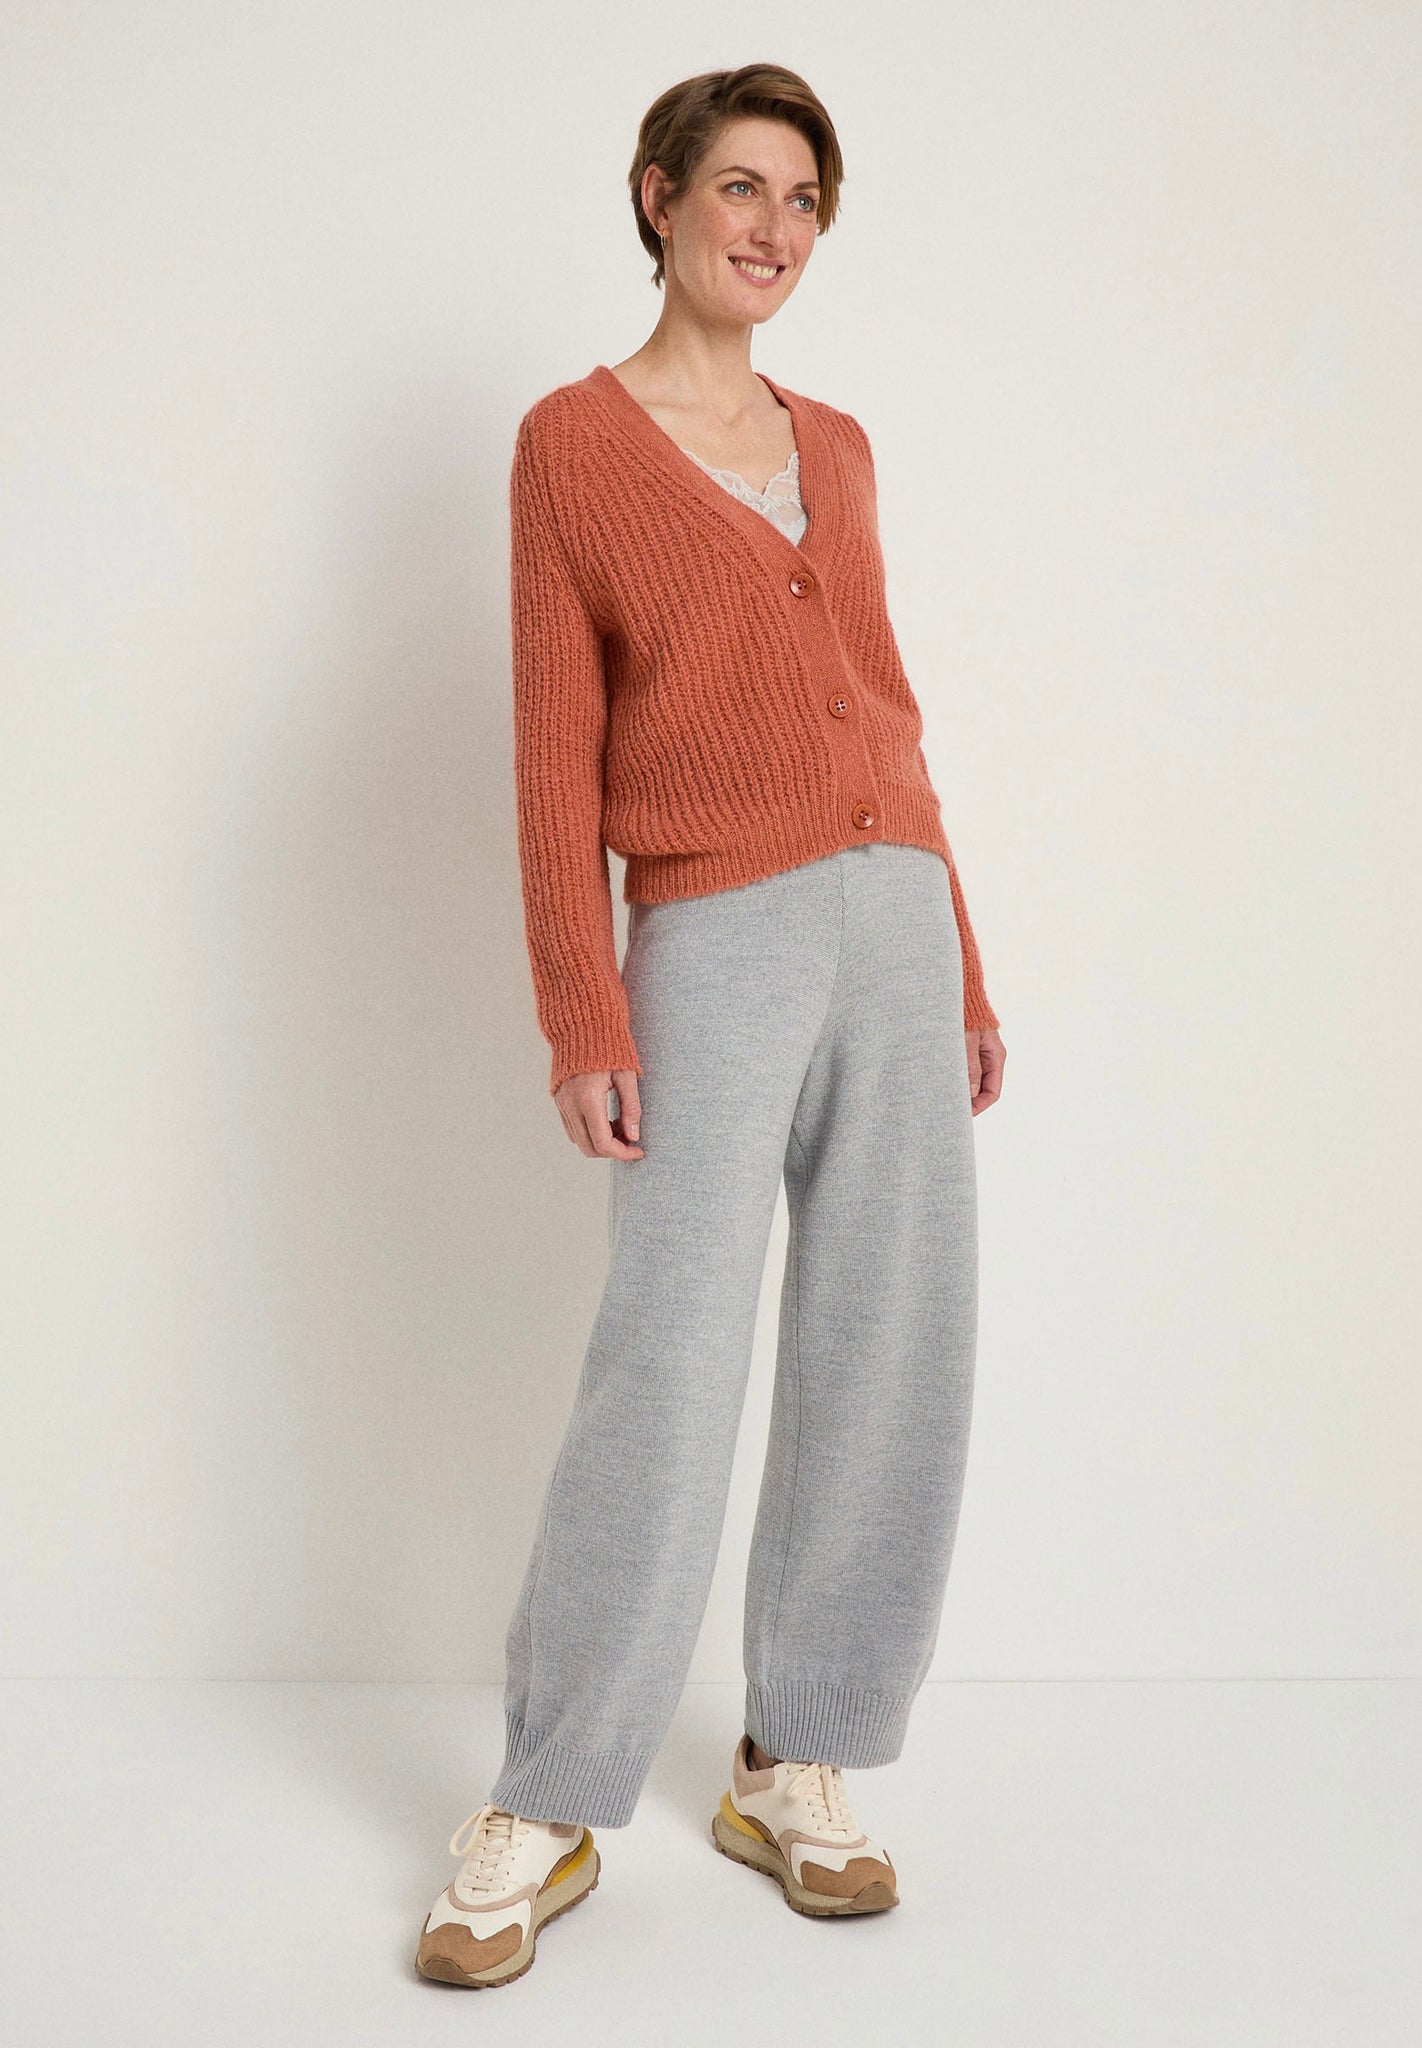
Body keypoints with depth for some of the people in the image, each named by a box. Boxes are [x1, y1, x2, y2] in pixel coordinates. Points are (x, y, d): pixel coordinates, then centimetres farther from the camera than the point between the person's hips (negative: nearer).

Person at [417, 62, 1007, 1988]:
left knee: (891, 1361, 4)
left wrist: (960, 967, 13)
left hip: (890, 919, 6)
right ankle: (539, 1819, 7)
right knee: (668, 1373, -9)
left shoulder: (835, 446, 16)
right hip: (716, 944, -5)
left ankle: (796, 1774, 19)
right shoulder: (571, 442, 1)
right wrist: (581, 1020, -11)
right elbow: (557, 754, -4)